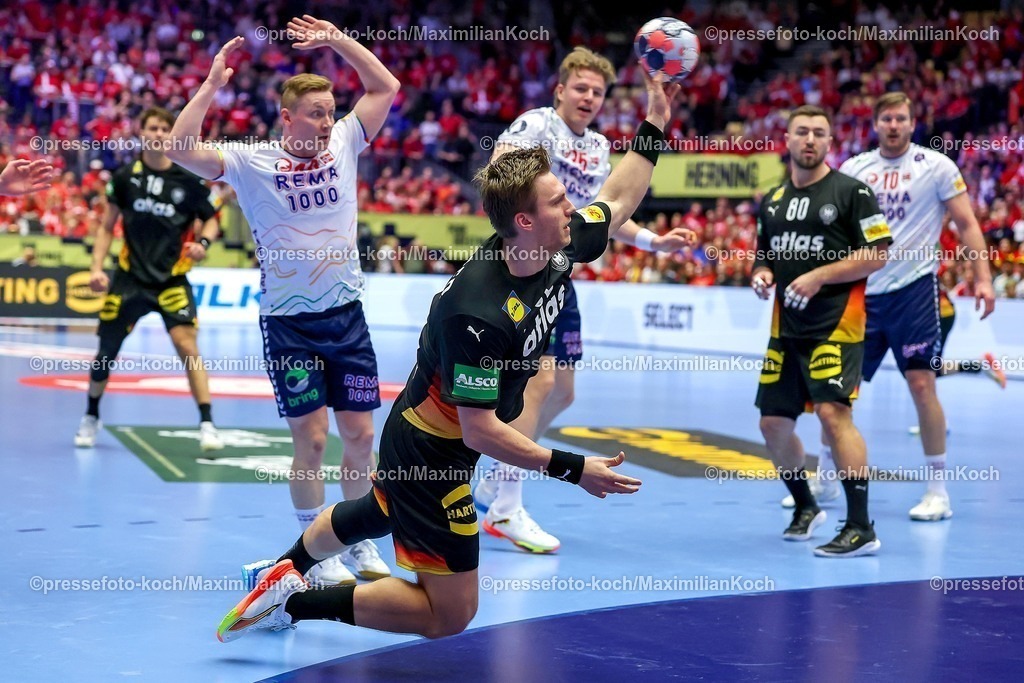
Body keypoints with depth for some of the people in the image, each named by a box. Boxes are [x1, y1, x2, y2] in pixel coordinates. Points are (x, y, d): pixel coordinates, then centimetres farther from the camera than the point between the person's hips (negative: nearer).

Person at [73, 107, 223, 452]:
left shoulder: (188, 180, -4)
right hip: (130, 277, 2)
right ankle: (91, 417, 32)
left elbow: (211, 219, 8)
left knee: (187, 345, -18)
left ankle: (207, 424, -13)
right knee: (107, 349, 8)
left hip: (172, 279, -2)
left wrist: (203, 242, -13)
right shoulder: (125, 176, -1)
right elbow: (107, 226, 7)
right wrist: (96, 268, -2)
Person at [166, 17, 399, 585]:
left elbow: (386, 86, 6)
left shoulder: (344, 145, 3)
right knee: (310, 440, -2)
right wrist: (212, 84, -19)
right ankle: (316, 553, 12)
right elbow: (182, 149, -19)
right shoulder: (251, 163, -7)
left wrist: (337, 40, 0)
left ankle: (359, 544, 22)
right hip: (289, 324, -3)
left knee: (360, 435, 6)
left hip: (346, 315, 4)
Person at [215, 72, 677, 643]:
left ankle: (287, 569, 57)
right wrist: (573, 469, -27)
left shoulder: (560, 248, -11)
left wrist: (654, 128, 8)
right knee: (449, 614, -1)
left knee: (375, 515, 35)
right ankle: (293, 600, 2)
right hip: (432, 453, -9)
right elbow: (481, 430, -30)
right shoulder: (478, 312, -35)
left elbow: (618, 202, 10)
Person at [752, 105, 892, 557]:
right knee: (774, 422, 7)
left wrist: (820, 275, -17)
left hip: (836, 324, -7)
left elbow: (877, 254, -9)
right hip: (786, 327, 7)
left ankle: (861, 527, -15)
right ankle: (806, 509, 29)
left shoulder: (850, 191, -4)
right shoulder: (772, 201, 14)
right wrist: (761, 275, 1)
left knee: (833, 413, -19)